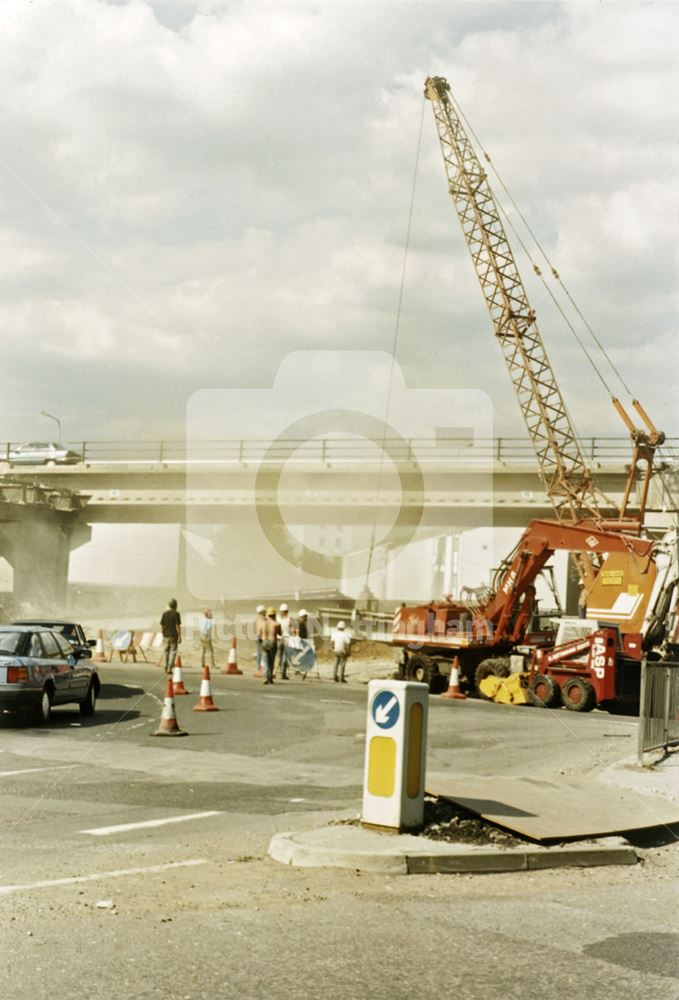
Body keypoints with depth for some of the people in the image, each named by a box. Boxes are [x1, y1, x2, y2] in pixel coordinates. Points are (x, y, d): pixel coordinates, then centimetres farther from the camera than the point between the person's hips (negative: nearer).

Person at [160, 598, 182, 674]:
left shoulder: (164, 614, 4)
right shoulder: (176, 614, -9)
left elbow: (161, 626, 4)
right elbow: (178, 626, -14)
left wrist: (163, 636, 13)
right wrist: (179, 637, -10)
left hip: (166, 636, 4)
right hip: (174, 636, -4)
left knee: (167, 651, 15)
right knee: (173, 651, 0)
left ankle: (166, 668, 18)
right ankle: (169, 668, -11)